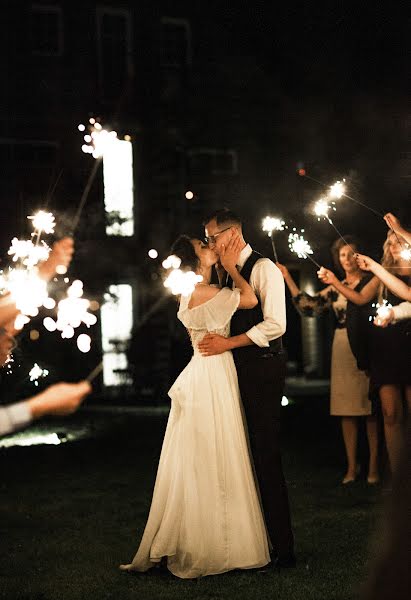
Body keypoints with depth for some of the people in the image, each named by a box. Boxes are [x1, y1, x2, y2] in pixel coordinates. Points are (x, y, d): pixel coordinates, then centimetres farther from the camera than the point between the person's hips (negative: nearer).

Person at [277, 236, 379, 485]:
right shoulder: (334, 289, 14)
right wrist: (288, 278, 1)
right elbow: (309, 306, 5)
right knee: (347, 408, 4)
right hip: (343, 349, 4)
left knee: (371, 407, -4)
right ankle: (352, 466, 10)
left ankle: (374, 465, 1)